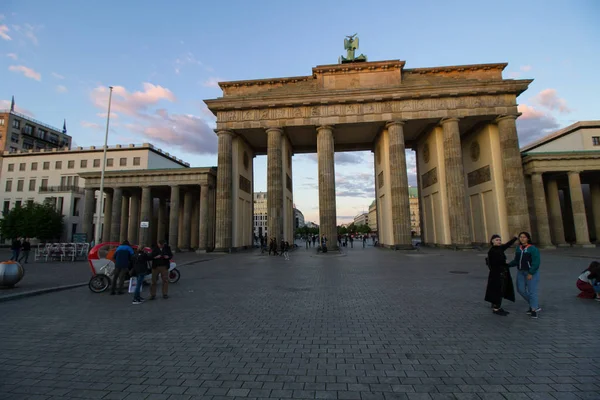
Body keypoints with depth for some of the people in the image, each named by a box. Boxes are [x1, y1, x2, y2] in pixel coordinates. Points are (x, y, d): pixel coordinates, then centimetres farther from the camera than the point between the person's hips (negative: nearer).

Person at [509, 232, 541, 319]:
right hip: (521, 272, 6)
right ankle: (535, 306, 26)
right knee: (521, 289, 7)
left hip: (532, 272, -6)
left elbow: (536, 262, -18)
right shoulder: (518, 248, 5)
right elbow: (516, 261, 11)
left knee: (532, 291, -2)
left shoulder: (533, 249, -13)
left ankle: (534, 310, 10)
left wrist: (531, 273, -21)